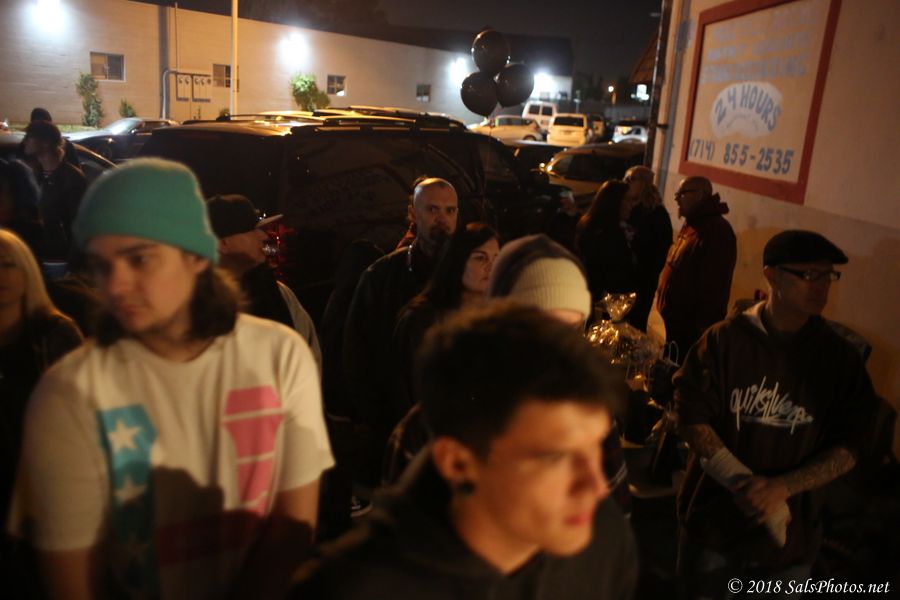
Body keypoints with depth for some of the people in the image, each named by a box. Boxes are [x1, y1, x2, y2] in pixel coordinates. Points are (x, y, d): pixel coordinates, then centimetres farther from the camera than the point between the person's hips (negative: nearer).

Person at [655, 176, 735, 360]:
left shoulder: (716, 231, -19)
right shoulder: (691, 225, 14)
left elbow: (713, 286, -25)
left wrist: (701, 327, -25)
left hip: (693, 327, -10)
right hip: (677, 320, 10)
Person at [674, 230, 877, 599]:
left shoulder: (841, 359, -5)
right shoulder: (724, 340, -11)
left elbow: (847, 449, -5)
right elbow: (692, 419, -13)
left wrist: (781, 487, -19)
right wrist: (744, 483, -22)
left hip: (790, 532, 2)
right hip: (712, 520, -1)